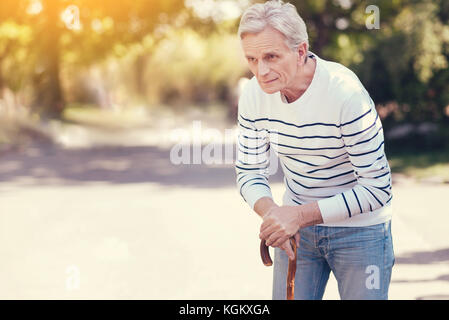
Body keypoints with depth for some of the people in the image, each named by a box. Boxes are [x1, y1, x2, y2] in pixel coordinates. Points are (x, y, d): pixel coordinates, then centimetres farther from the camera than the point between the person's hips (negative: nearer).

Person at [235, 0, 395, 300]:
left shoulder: (346, 93, -26)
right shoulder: (253, 95, -10)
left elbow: (377, 189, -23)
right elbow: (249, 171, 1)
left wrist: (301, 214, -29)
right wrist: (270, 210, -21)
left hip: (359, 229, -4)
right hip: (298, 223, 4)